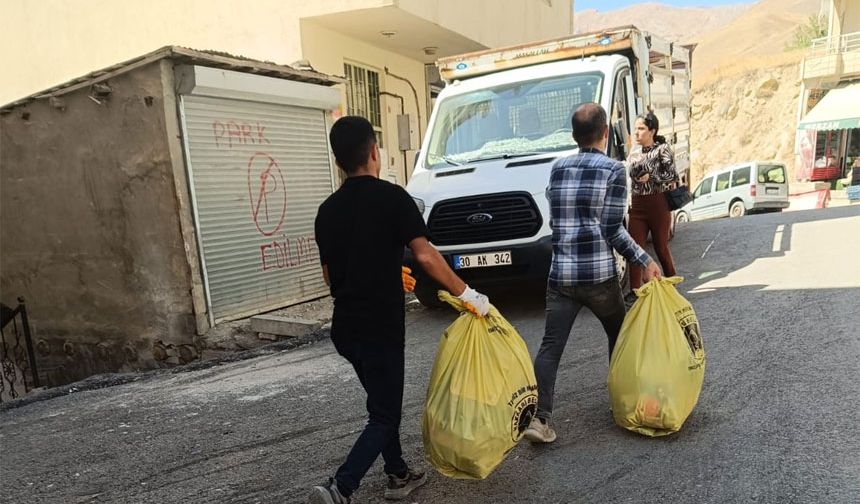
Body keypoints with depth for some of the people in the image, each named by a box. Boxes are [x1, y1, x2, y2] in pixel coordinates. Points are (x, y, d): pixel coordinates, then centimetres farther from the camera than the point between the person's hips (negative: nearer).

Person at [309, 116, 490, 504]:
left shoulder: (327, 210, 6)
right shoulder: (391, 197, -12)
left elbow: (330, 276, 14)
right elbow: (424, 255, -21)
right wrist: (467, 294, -12)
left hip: (346, 327, 7)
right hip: (380, 328, -7)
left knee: (383, 403, 23)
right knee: (384, 416, 7)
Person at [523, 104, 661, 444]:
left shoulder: (558, 168, 9)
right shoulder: (614, 170, -5)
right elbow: (613, 230, -9)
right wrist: (645, 261, 0)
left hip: (560, 274, 3)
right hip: (599, 275, -2)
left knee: (551, 346, 3)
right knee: (619, 337, 21)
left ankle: (539, 418, -6)